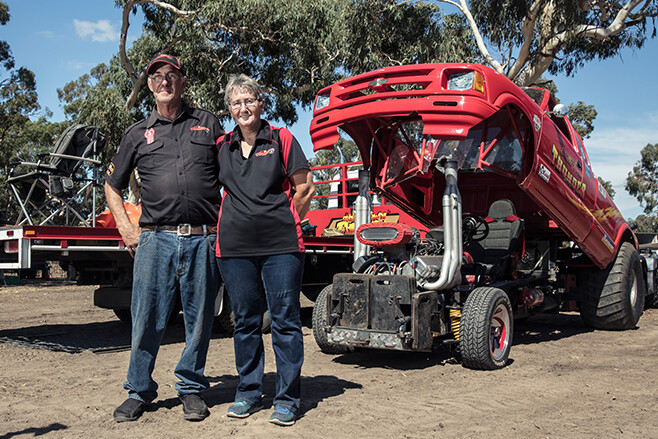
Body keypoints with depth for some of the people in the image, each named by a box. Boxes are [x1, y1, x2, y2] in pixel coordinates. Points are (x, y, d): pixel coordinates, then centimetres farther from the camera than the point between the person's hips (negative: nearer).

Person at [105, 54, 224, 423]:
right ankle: (139, 392, 18)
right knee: (147, 319, 2)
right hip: (156, 239, 1)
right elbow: (113, 186, 22)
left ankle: (192, 389, 22)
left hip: (203, 240, 0)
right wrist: (127, 230, 9)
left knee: (200, 319, 6)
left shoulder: (207, 123, 14)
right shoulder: (139, 133, 15)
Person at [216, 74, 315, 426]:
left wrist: (286, 223, 7)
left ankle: (287, 398, 10)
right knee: (245, 320, 11)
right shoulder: (223, 147, 12)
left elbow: (305, 188, 4)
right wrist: (237, 220, 15)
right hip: (234, 247, 4)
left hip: (280, 246, -3)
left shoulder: (281, 139, 2)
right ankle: (248, 393, 24)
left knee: (285, 319, 0)